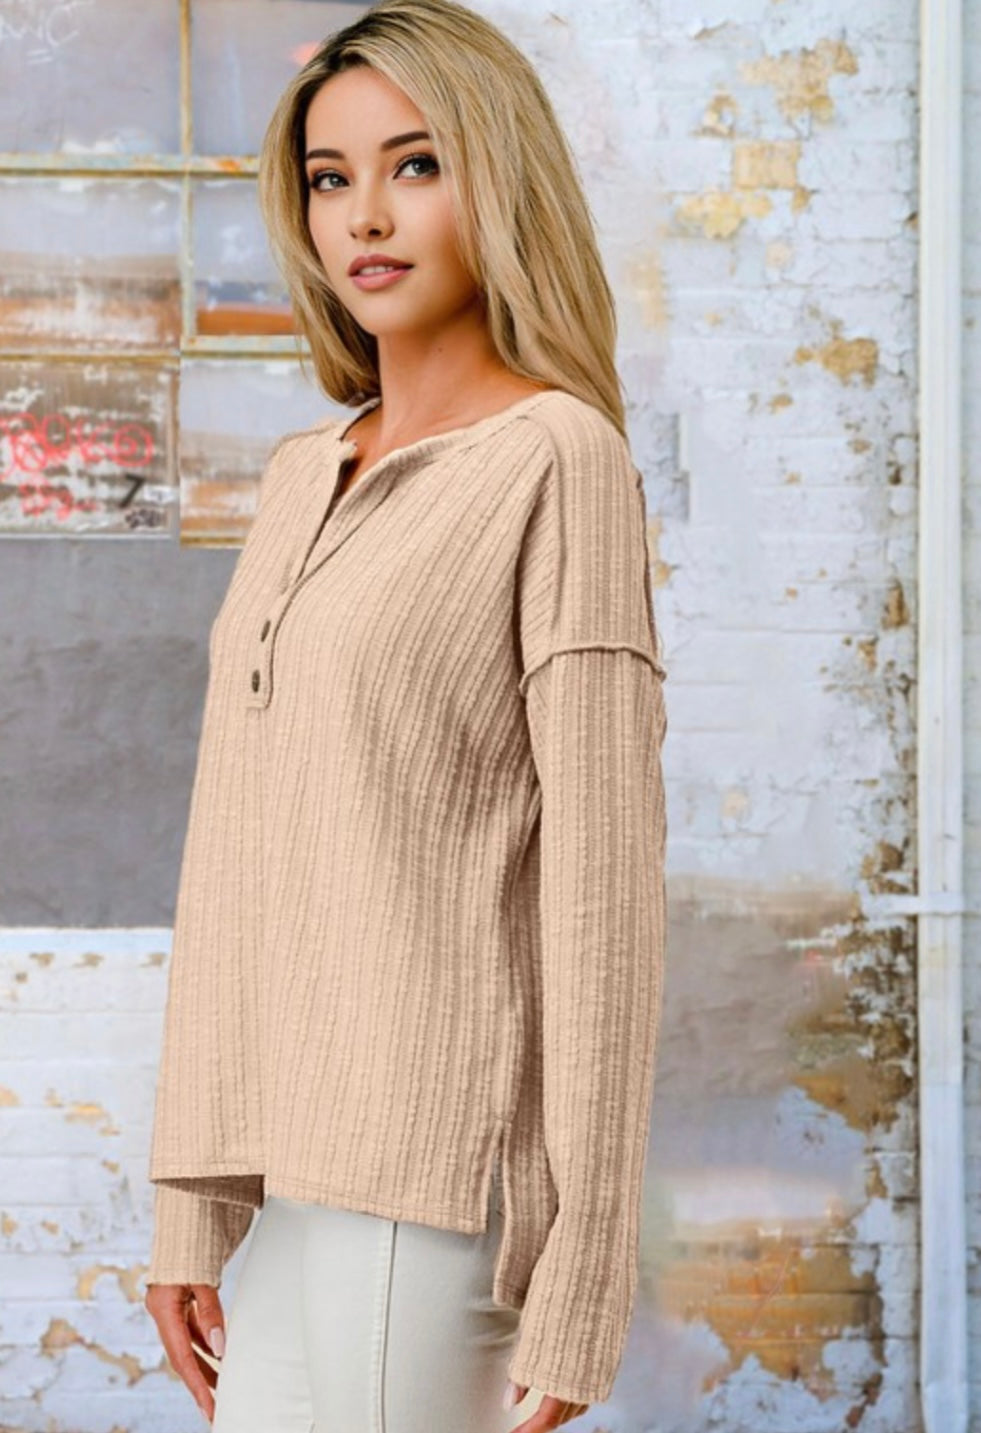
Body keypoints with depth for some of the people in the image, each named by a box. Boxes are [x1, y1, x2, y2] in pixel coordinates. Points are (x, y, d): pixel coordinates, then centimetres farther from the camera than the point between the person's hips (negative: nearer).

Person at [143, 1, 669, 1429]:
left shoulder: (561, 462, -8)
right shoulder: (305, 474, 15)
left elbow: (604, 882, -12)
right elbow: (237, 854, 14)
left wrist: (579, 1281, -15)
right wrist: (189, 1199, 10)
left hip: (438, 1179, -7)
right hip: (295, 1179, 7)